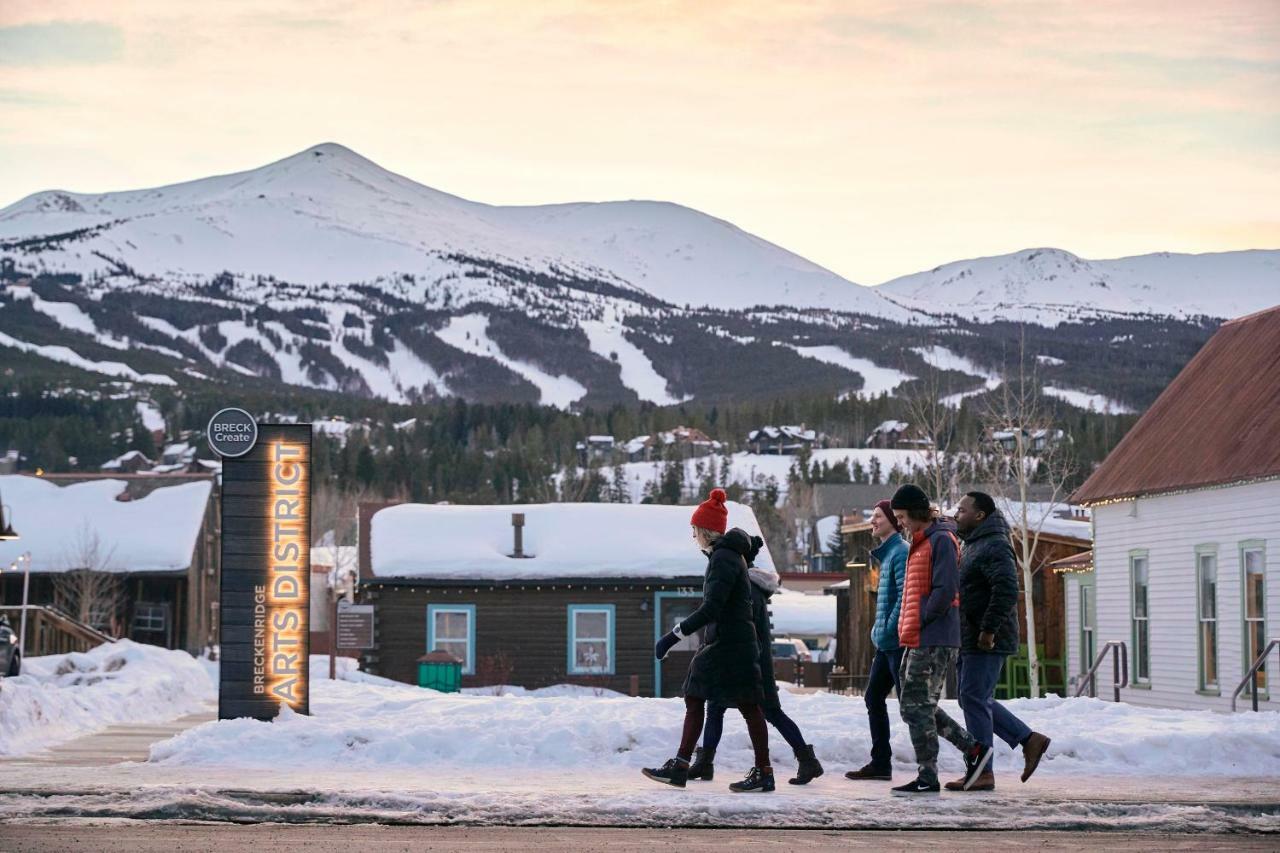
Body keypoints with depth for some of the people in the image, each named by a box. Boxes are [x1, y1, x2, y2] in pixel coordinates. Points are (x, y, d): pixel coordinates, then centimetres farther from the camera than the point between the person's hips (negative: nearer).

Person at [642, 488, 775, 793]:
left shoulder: (723, 559, -17)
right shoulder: (728, 553, 13)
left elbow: (711, 609, -26)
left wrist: (673, 636, -26)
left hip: (732, 644, -10)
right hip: (719, 642, 10)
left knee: (748, 705, -4)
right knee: (694, 699, 10)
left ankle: (764, 773, 2)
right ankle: (679, 767, 11)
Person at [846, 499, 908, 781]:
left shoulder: (901, 552, -13)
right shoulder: (886, 553, 17)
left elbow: (905, 597, -21)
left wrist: (887, 631, -19)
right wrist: (879, 631, 16)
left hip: (898, 642, -10)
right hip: (887, 644, 10)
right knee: (873, 697, 12)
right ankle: (880, 763, 17)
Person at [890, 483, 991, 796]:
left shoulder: (940, 540, -11)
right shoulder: (921, 542, 19)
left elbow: (945, 591, -20)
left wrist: (920, 621, -13)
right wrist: (908, 628, 14)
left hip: (933, 640, -10)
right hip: (917, 640, 10)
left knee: (917, 708, -7)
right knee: (915, 708, 12)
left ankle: (928, 778, 0)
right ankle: (973, 749, 18)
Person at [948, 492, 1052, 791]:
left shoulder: (994, 546, -14)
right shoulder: (974, 545, 20)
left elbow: (1007, 590, -26)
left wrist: (989, 630, -26)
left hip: (986, 642, -11)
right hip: (971, 640, 11)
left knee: (974, 699, -9)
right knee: (974, 699, 13)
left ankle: (982, 773, -4)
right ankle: (1029, 739, 18)